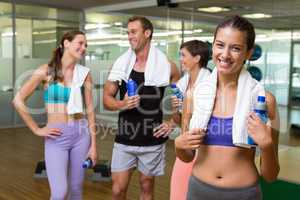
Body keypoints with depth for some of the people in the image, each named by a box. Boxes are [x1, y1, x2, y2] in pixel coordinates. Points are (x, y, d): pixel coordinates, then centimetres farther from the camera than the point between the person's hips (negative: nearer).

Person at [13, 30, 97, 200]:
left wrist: (93, 145, 1)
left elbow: (90, 109, 4)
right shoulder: (46, 71, -6)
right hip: (56, 136, -3)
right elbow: (18, 100, -5)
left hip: (81, 134, 3)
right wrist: (36, 129, -5)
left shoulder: (85, 73, 2)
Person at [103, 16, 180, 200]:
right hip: (125, 139, 1)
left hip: (152, 140, -1)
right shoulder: (121, 64, -1)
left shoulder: (166, 65, -5)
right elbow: (107, 98, 3)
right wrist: (122, 104, -17)